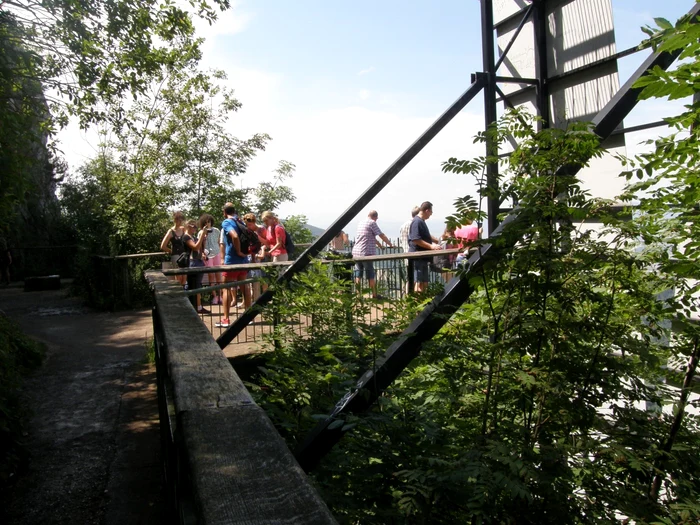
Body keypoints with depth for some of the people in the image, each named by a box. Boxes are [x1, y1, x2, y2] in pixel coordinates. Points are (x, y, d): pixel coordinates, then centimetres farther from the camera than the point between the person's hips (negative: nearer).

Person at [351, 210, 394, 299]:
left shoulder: (361, 223, 18)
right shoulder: (372, 223, -6)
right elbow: (382, 235, -7)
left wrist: (379, 244, 33)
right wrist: (390, 244, 5)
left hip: (356, 252, 7)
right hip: (366, 252, -7)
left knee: (358, 274, 9)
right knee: (371, 275, -1)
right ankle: (374, 295, 3)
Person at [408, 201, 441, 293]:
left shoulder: (421, 221, 18)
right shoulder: (417, 222, -15)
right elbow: (416, 239, -24)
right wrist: (431, 246, -23)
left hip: (423, 257, 10)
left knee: (424, 282, 13)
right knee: (419, 282, -9)